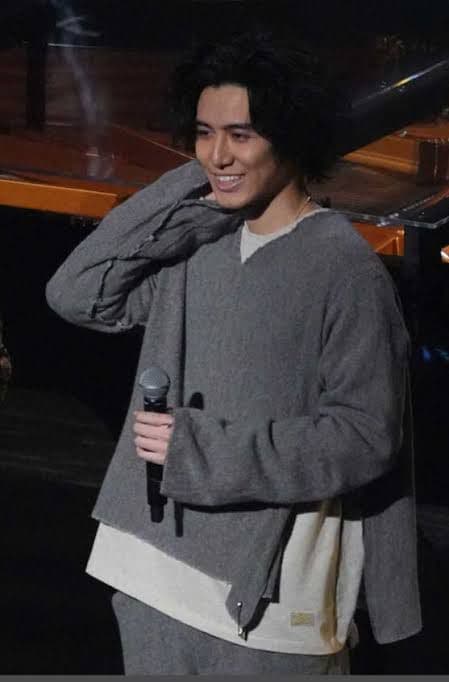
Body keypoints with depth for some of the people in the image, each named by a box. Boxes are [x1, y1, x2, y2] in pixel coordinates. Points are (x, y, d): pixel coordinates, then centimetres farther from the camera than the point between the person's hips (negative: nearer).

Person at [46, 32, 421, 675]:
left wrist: (202, 452, -17)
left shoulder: (343, 266, -11)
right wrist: (179, 192, -4)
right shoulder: (196, 241, 7)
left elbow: (365, 436, -14)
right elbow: (76, 296, 2)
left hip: (269, 596, -6)